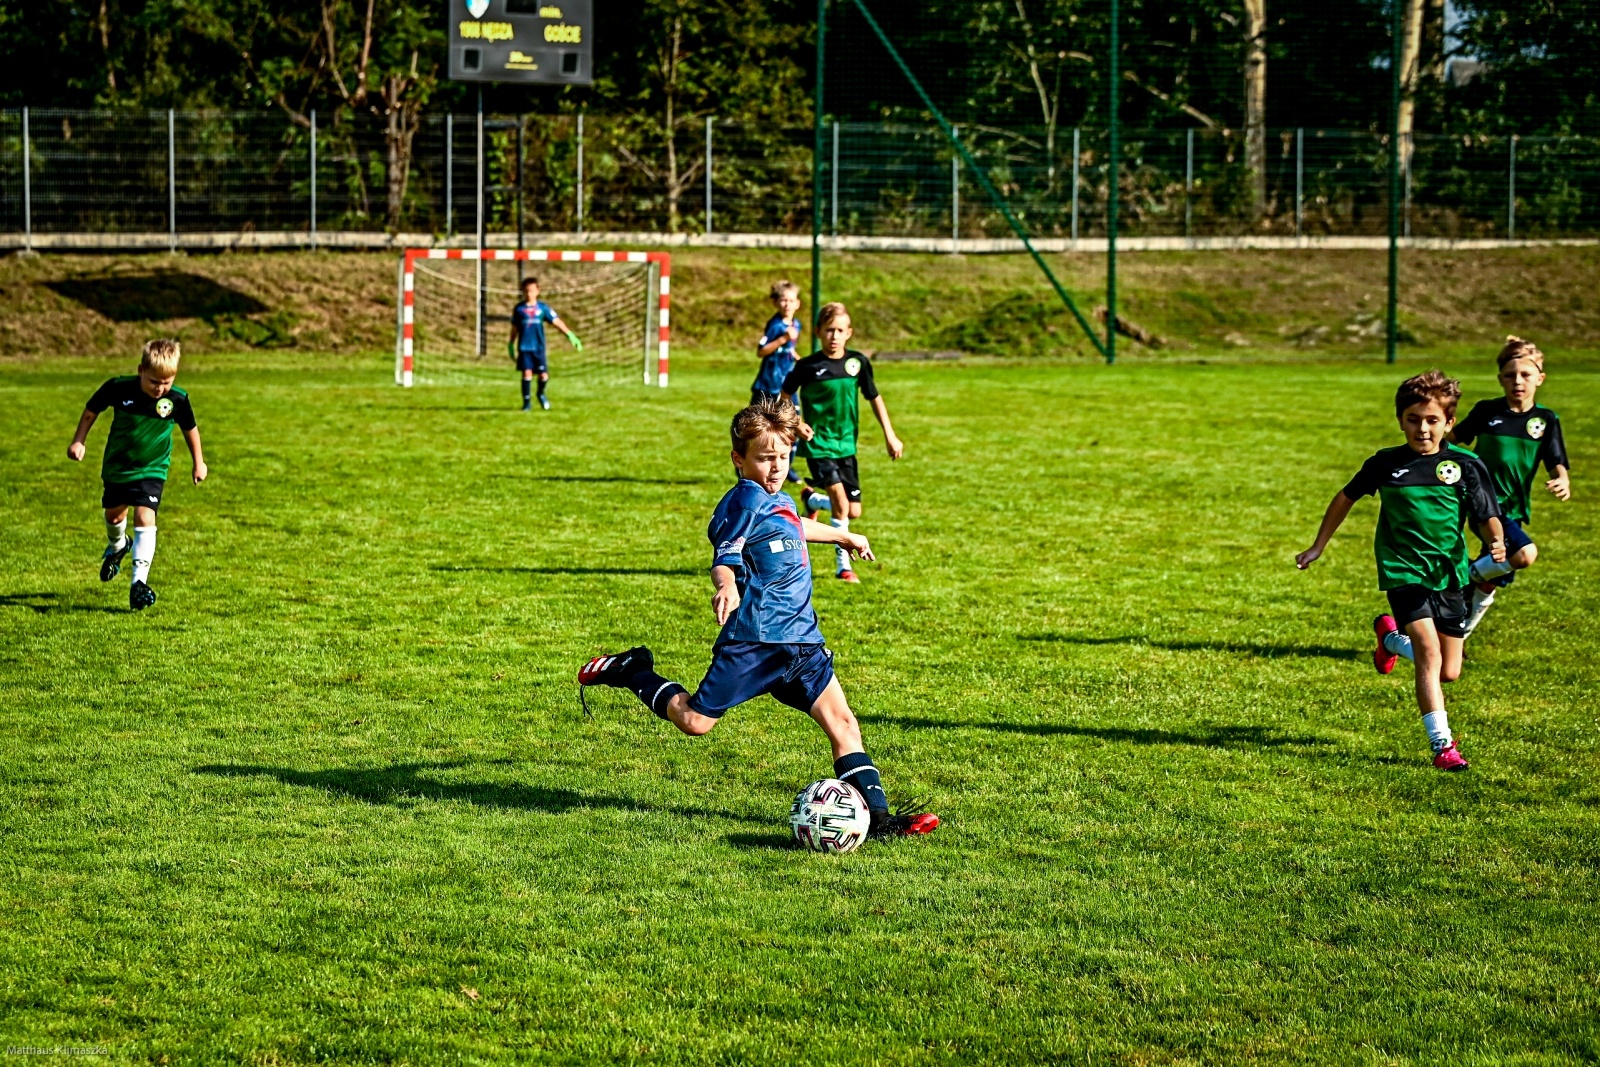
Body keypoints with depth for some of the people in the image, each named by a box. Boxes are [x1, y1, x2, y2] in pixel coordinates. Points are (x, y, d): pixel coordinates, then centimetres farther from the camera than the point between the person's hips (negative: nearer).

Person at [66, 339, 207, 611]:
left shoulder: (178, 400, -19)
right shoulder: (118, 389, -22)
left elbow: (190, 428, 1)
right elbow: (91, 410, -3)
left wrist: (199, 462, 9)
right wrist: (78, 441, -3)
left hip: (152, 469, -2)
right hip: (117, 466, 2)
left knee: (145, 517, -17)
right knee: (114, 514, 20)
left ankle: (139, 581, -20)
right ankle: (117, 546, 56)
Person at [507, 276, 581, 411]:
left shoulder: (543, 308, 3)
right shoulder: (519, 309, 4)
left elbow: (556, 321, 1)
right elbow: (514, 329, 14)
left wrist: (570, 335, -6)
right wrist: (511, 346, 19)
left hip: (539, 348, 0)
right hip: (524, 348, 0)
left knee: (544, 375, -3)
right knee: (527, 373, -10)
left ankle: (541, 394, 27)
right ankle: (527, 401, 4)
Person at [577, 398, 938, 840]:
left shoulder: (778, 500, 19)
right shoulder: (746, 500, -9)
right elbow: (724, 558, -18)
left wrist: (842, 535, 59)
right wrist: (726, 587, -41)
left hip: (800, 640, 8)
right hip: (753, 639, -8)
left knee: (842, 721, -3)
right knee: (695, 720, -4)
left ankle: (877, 815, -6)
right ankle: (631, 672, 19)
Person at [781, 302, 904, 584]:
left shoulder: (858, 362, -1)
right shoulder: (808, 366, -10)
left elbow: (874, 398, 10)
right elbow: (785, 397, 4)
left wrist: (890, 435, 7)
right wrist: (796, 424, -11)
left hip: (846, 444, 5)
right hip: (818, 443, -5)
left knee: (854, 512, 7)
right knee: (841, 503, -17)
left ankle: (811, 499, 38)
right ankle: (843, 565, -2)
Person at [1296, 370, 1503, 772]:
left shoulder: (1465, 466, -3)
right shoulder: (1386, 464, 0)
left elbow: (1488, 515, -3)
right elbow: (1346, 497, 14)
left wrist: (1497, 542, -25)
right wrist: (1318, 546, 19)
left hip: (1449, 573, 2)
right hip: (1404, 572, -2)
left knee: (1449, 672, 9)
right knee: (1429, 652, -21)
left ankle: (1390, 637, 39)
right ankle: (1442, 745, -17)